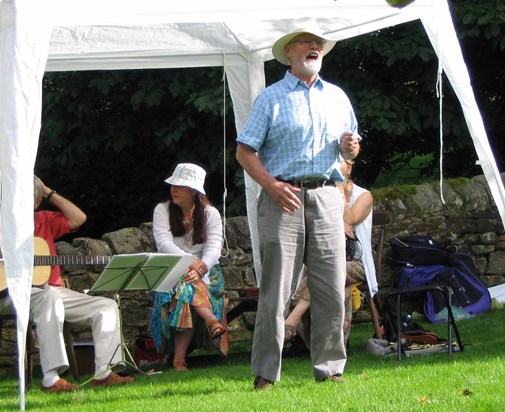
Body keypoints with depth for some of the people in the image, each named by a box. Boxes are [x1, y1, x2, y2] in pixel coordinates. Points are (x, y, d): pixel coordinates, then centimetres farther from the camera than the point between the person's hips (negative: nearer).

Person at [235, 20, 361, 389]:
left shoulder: (337, 96, 19)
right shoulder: (271, 98, 6)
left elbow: (351, 147, 26)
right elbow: (245, 151, 0)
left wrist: (351, 147, 1)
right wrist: (272, 185, -14)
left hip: (327, 197, 4)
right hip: (283, 199, -4)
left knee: (332, 290, 0)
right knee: (276, 290, -6)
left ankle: (330, 368, 9)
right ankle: (265, 374, -2)